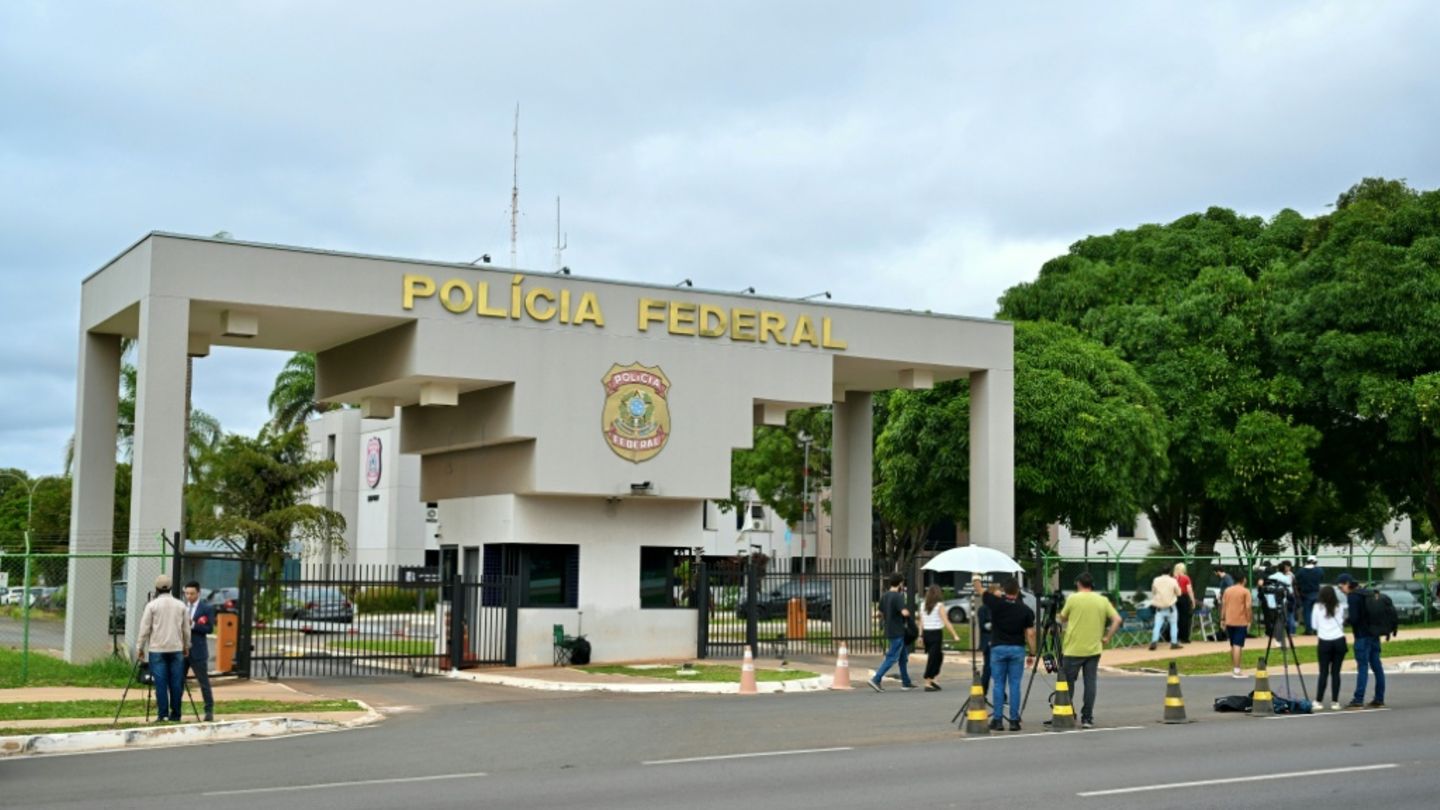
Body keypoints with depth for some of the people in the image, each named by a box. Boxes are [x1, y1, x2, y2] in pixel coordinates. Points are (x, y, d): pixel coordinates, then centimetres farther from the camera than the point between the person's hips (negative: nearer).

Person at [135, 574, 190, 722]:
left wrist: (140, 648, 5)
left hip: (157, 649, -2)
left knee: (160, 682, -3)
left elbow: (145, 628, -2)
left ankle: (162, 714, -6)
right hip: (176, 649, 2)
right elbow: (186, 629, 11)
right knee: (176, 682, 4)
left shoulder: (152, 605, -2)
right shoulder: (180, 605, 7)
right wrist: (186, 646, 22)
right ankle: (175, 714, 6)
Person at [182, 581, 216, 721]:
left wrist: (193, 624, -17)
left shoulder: (207, 608, -2)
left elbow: (209, 628, -9)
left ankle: (209, 710, 6)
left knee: (204, 682, 0)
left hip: (197, 651, -4)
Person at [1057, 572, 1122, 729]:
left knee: (1068, 682, 9)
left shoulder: (1073, 599, -5)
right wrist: (1107, 638, 4)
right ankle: (1087, 718, 4)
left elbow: (1062, 618, 5)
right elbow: (1117, 619, -2)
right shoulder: (1103, 601, 4)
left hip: (1073, 649, -3)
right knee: (1090, 683, 6)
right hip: (1094, 649, 3)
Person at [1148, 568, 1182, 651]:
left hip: (1159, 607, 1)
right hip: (1170, 606, -1)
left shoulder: (1156, 581, -2)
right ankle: (1174, 643, 8)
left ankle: (1154, 642, -15)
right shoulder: (1173, 581, -8)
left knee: (1157, 625, -1)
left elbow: (1153, 592, 8)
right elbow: (1178, 593, 4)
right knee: (1173, 624, 11)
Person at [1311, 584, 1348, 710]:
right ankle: (1335, 701, 4)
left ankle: (1319, 701, -2)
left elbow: (1313, 625, 5)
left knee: (1324, 672, 1)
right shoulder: (1341, 606, 7)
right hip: (1339, 641, 1)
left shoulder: (1317, 607, 1)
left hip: (1324, 642, -1)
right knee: (1335, 672, 4)